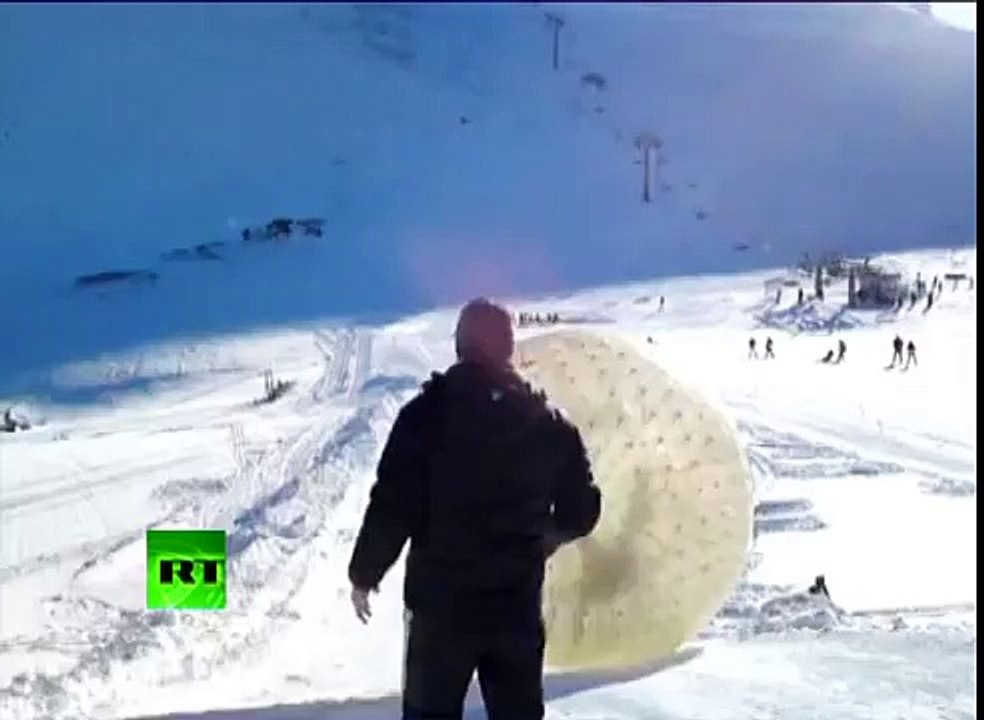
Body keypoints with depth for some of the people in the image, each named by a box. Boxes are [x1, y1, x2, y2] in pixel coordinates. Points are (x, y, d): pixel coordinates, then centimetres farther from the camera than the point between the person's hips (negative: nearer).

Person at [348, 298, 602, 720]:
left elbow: (392, 504, -11)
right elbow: (581, 509, 6)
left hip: (440, 600, -2)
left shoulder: (427, 413, -8)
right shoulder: (546, 421, 2)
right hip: (518, 603, 3)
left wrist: (364, 573, 2)